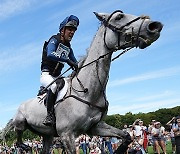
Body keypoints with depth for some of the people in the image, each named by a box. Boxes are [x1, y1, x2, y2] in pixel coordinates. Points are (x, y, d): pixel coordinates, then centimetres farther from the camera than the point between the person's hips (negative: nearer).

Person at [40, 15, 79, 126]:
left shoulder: (68, 48, 16)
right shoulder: (54, 40, -6)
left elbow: (75, 63, 16)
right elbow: (50, 54, -27)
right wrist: (67, 60, -37)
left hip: (57, 76, 8)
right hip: (46, 74, -8)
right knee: (54, 85, -37)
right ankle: (50, 115, -34)